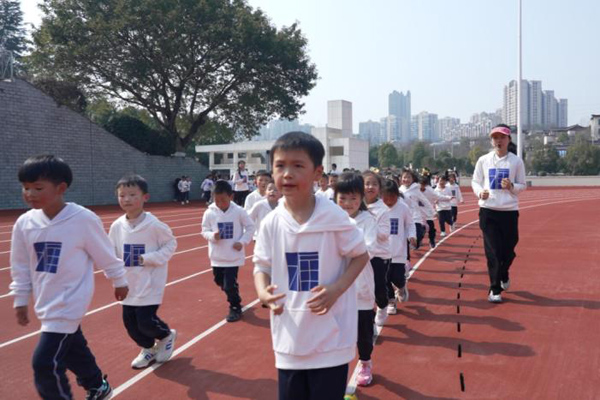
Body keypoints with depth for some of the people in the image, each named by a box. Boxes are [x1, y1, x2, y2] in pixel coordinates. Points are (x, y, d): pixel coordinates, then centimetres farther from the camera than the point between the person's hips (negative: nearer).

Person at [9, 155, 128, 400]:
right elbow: (21, 266, 7)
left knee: (45, 363, -10)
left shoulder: (83, 219, -20)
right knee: (73, 350, 24)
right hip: (47, 303, 6)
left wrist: (119, 281, 5)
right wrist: (20, 300, 12)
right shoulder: (24, 223, -5)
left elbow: (105, 255, -6)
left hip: (69, 303, -6)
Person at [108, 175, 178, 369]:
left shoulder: (153, 224, -17)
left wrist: (148, 259, -17)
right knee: (129, 321, 11)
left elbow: (171, 244, -7)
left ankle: (167, 335, 27)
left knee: (146, 321, -7)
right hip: (129, 284, 5)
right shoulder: (117, 226, -3)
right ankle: (147, 348, 37)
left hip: (150, 283, -5)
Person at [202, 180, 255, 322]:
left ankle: (235, 308, 18)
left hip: (234, 255, -3)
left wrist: (242, 242, -11)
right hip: (217, 256, 4)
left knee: (230, 284, -6)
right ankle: (234, 299, 46)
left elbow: (250, 227, 0)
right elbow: (204, 231, 2)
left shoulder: (238, 211, -11)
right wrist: (212, 236, -19)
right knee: (220, 281, 18)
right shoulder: (209, 212, -7)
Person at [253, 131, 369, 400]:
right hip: (289, 336, 3)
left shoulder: (335, 218, -13)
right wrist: (263, 292, -14)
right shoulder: (271, 224, -5)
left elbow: (361, 255, -2)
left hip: (330, 336, -3)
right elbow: (262, 265, 7)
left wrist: (337, 288, -16)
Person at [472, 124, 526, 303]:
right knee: (493, 251, -2)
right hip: (488, 211, -1)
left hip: (510, 211, 1)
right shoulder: (483, 160, 2)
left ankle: (503, 275, 40)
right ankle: (495, 289, 8)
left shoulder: (516, 161, 2)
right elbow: (475, 181, 7)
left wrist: (511, 186, -15)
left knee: (509, 249, 8)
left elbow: (522, 185, 7)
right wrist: (480, 191, -15)